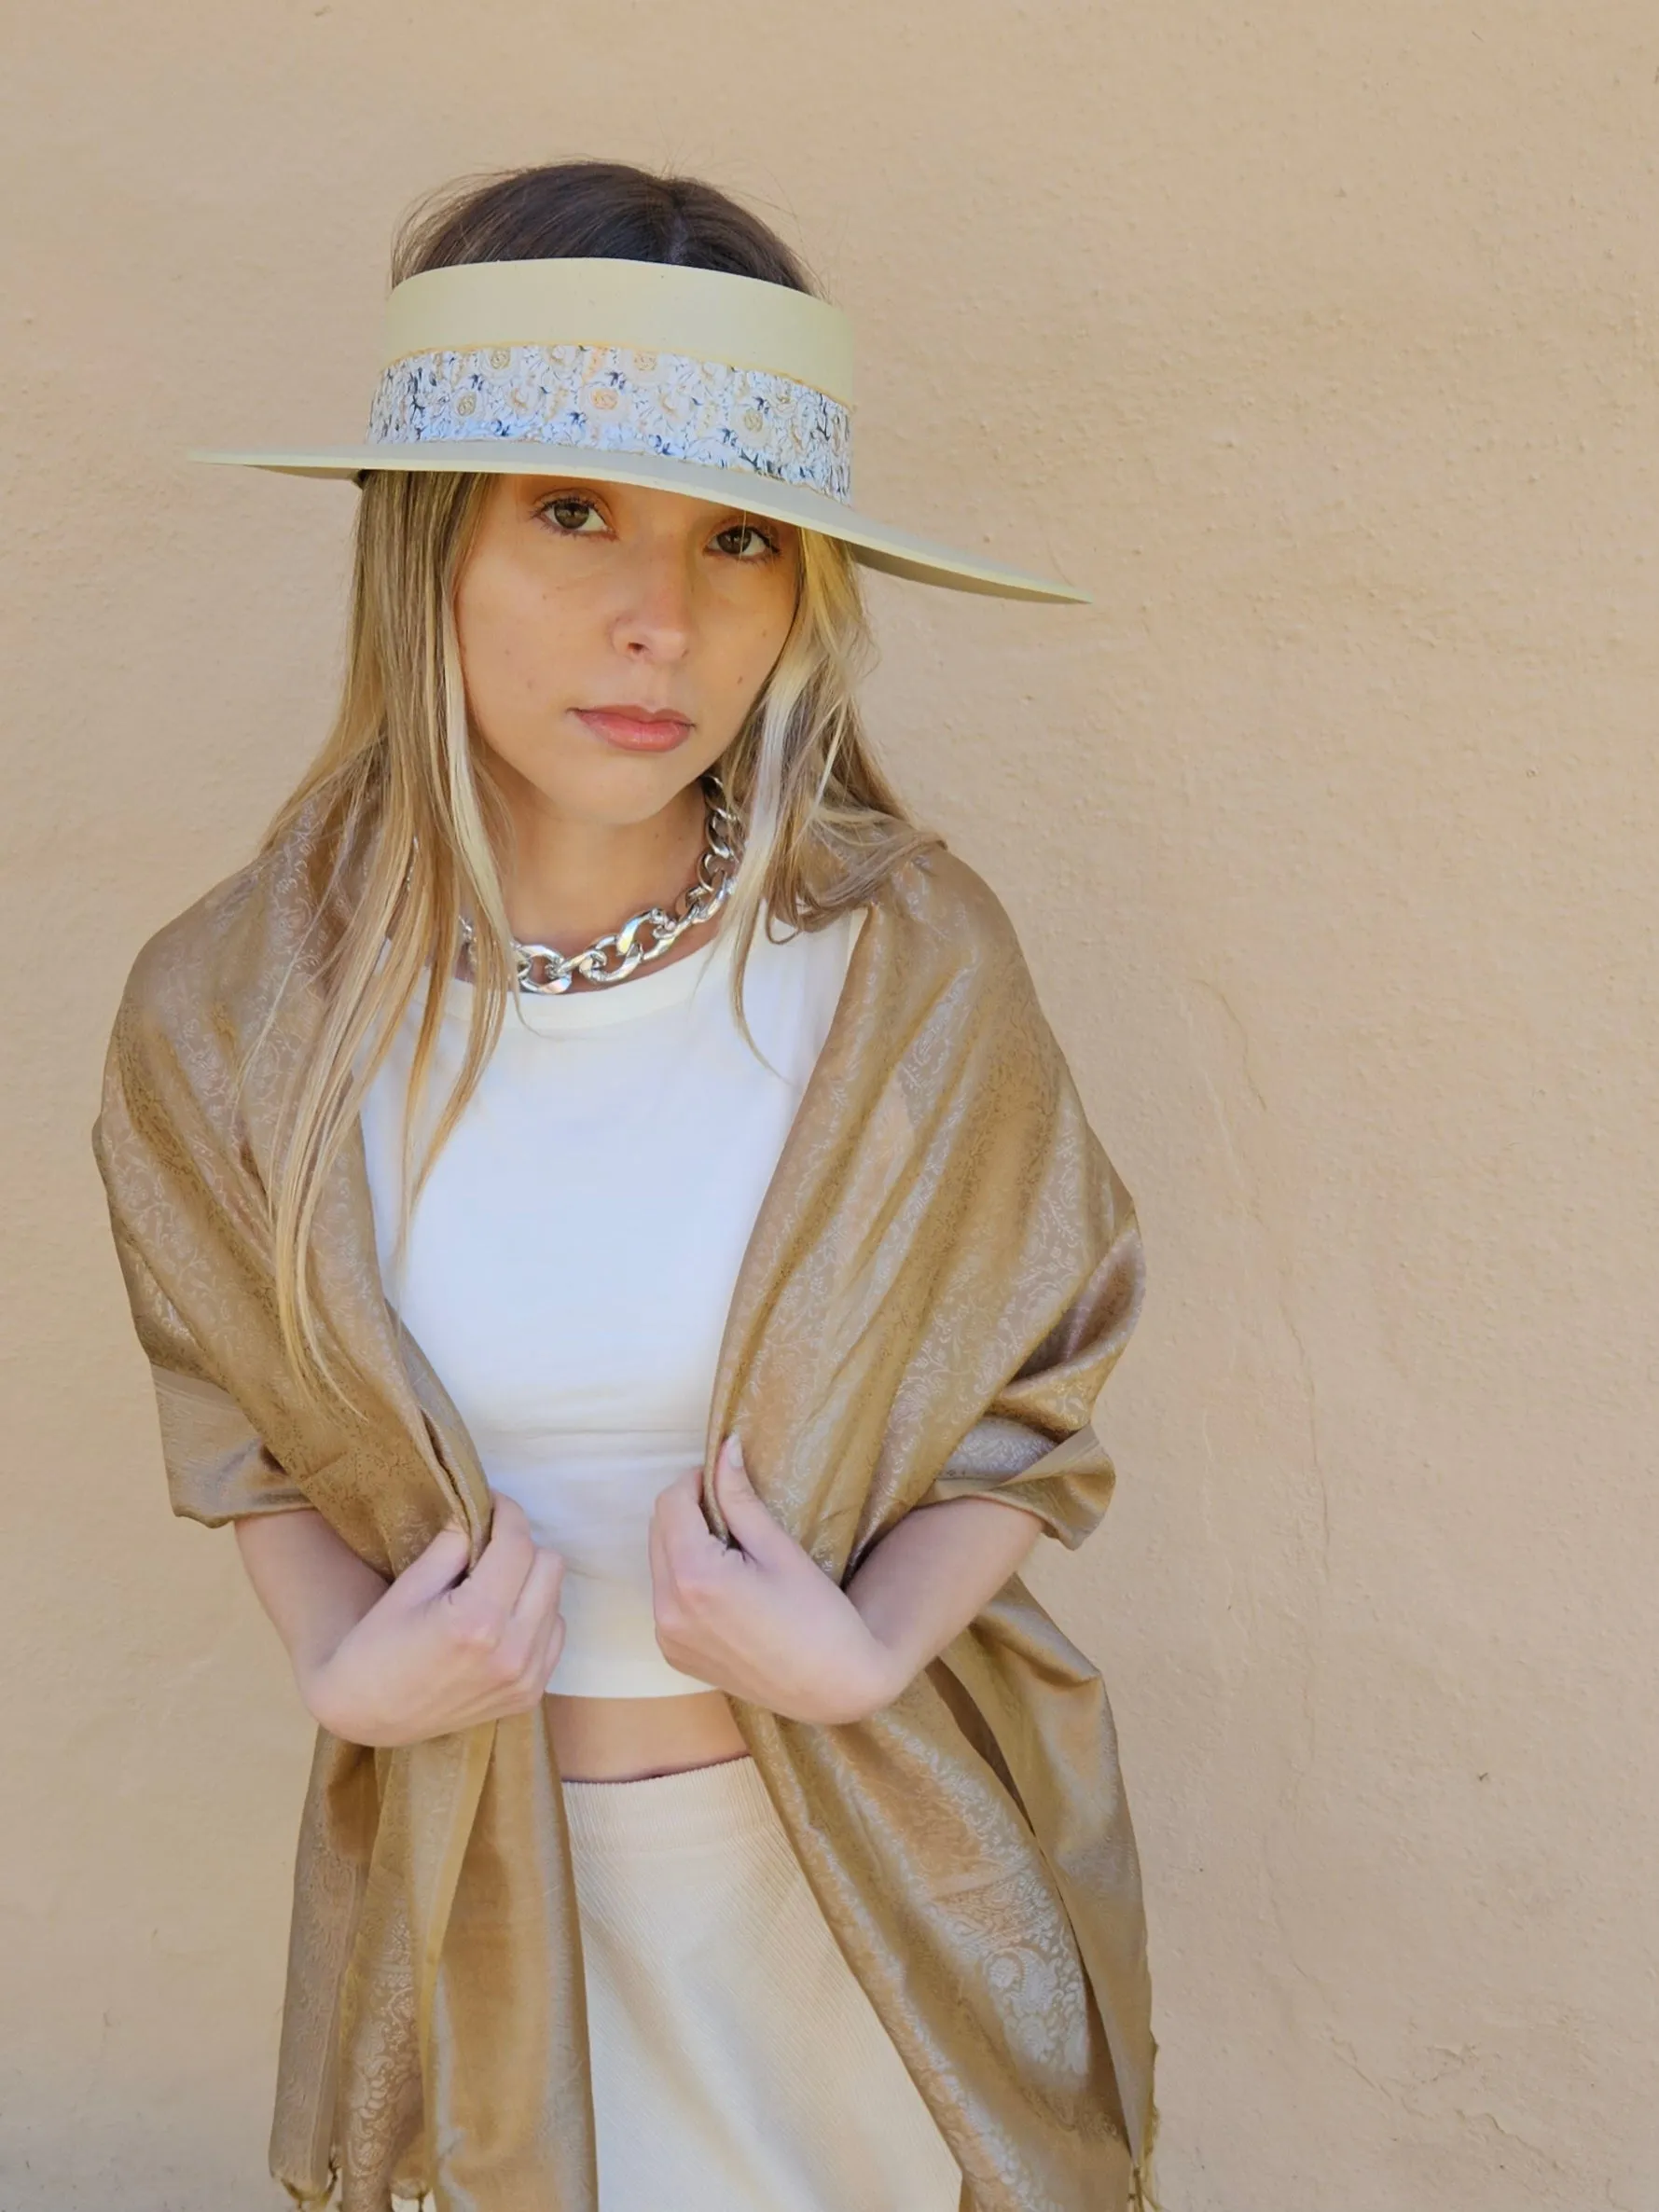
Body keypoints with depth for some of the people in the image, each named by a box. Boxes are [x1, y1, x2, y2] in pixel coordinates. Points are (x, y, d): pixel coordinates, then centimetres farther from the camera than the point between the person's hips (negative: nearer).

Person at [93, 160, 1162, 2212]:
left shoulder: (915, 964, -19)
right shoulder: (228, 1014, -15)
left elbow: (1036, 1390, -5)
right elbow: (237, 1411, 3)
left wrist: (860, 1650, -20)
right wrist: (338, 1664, -14)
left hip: (874, 1831, 0)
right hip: (485, 1848, 1)